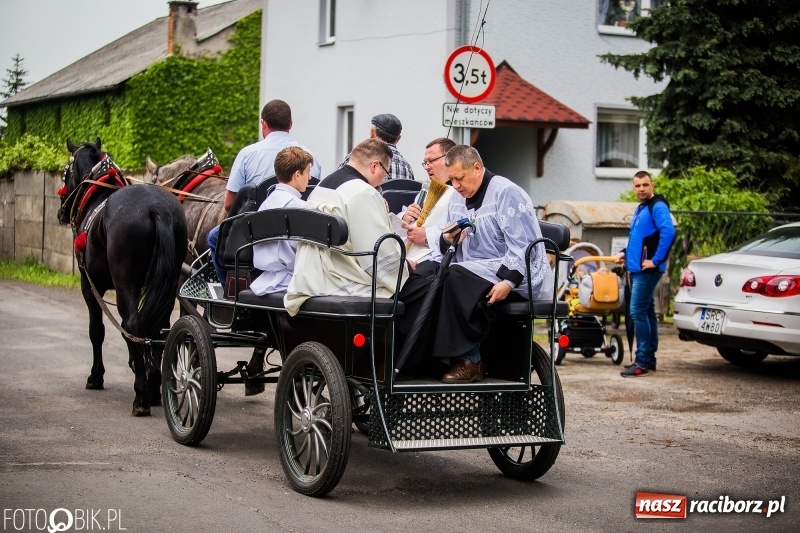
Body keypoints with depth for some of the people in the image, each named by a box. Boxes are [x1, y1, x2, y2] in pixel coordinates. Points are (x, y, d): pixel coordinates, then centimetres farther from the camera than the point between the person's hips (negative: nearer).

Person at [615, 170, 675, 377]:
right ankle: (649, 359, 20)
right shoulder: (640, 209, 18)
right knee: (646, 312, 13)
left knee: (638, 312, -12)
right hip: (636, 269, 10)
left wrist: (656, 260, -23)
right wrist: (625, 253, 15)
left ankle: (643, 362, -11)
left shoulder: (658, 207, -11)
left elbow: (668, 232, -25)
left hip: (647, 270, -10)